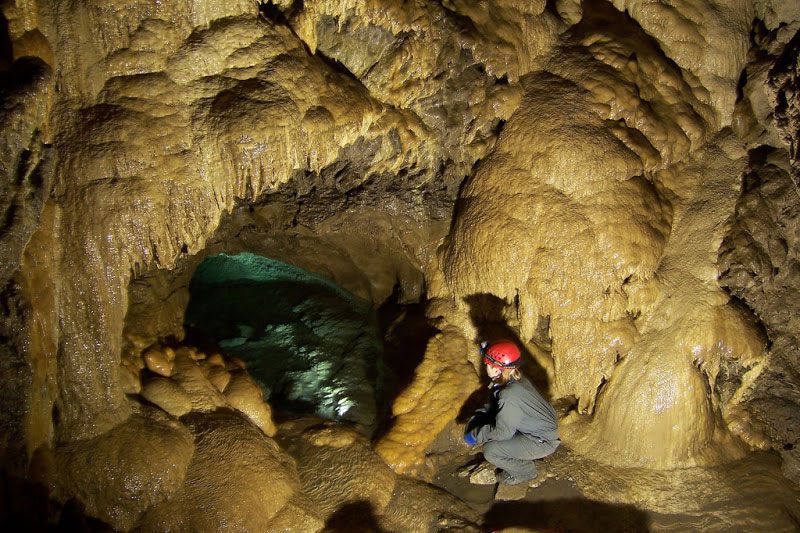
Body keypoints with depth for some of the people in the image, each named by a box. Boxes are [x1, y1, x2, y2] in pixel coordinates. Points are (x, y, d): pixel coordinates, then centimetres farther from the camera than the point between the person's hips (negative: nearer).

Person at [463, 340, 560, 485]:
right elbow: (492, 405, 11)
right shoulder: (515, 379, -5)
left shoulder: (510, 396, -33)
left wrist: (476, 435, -11)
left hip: (543, 442, -9)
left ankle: (526, 470, 8)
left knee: (490, 451, -18)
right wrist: (476, 418, -1)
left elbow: (502, 433, -24)